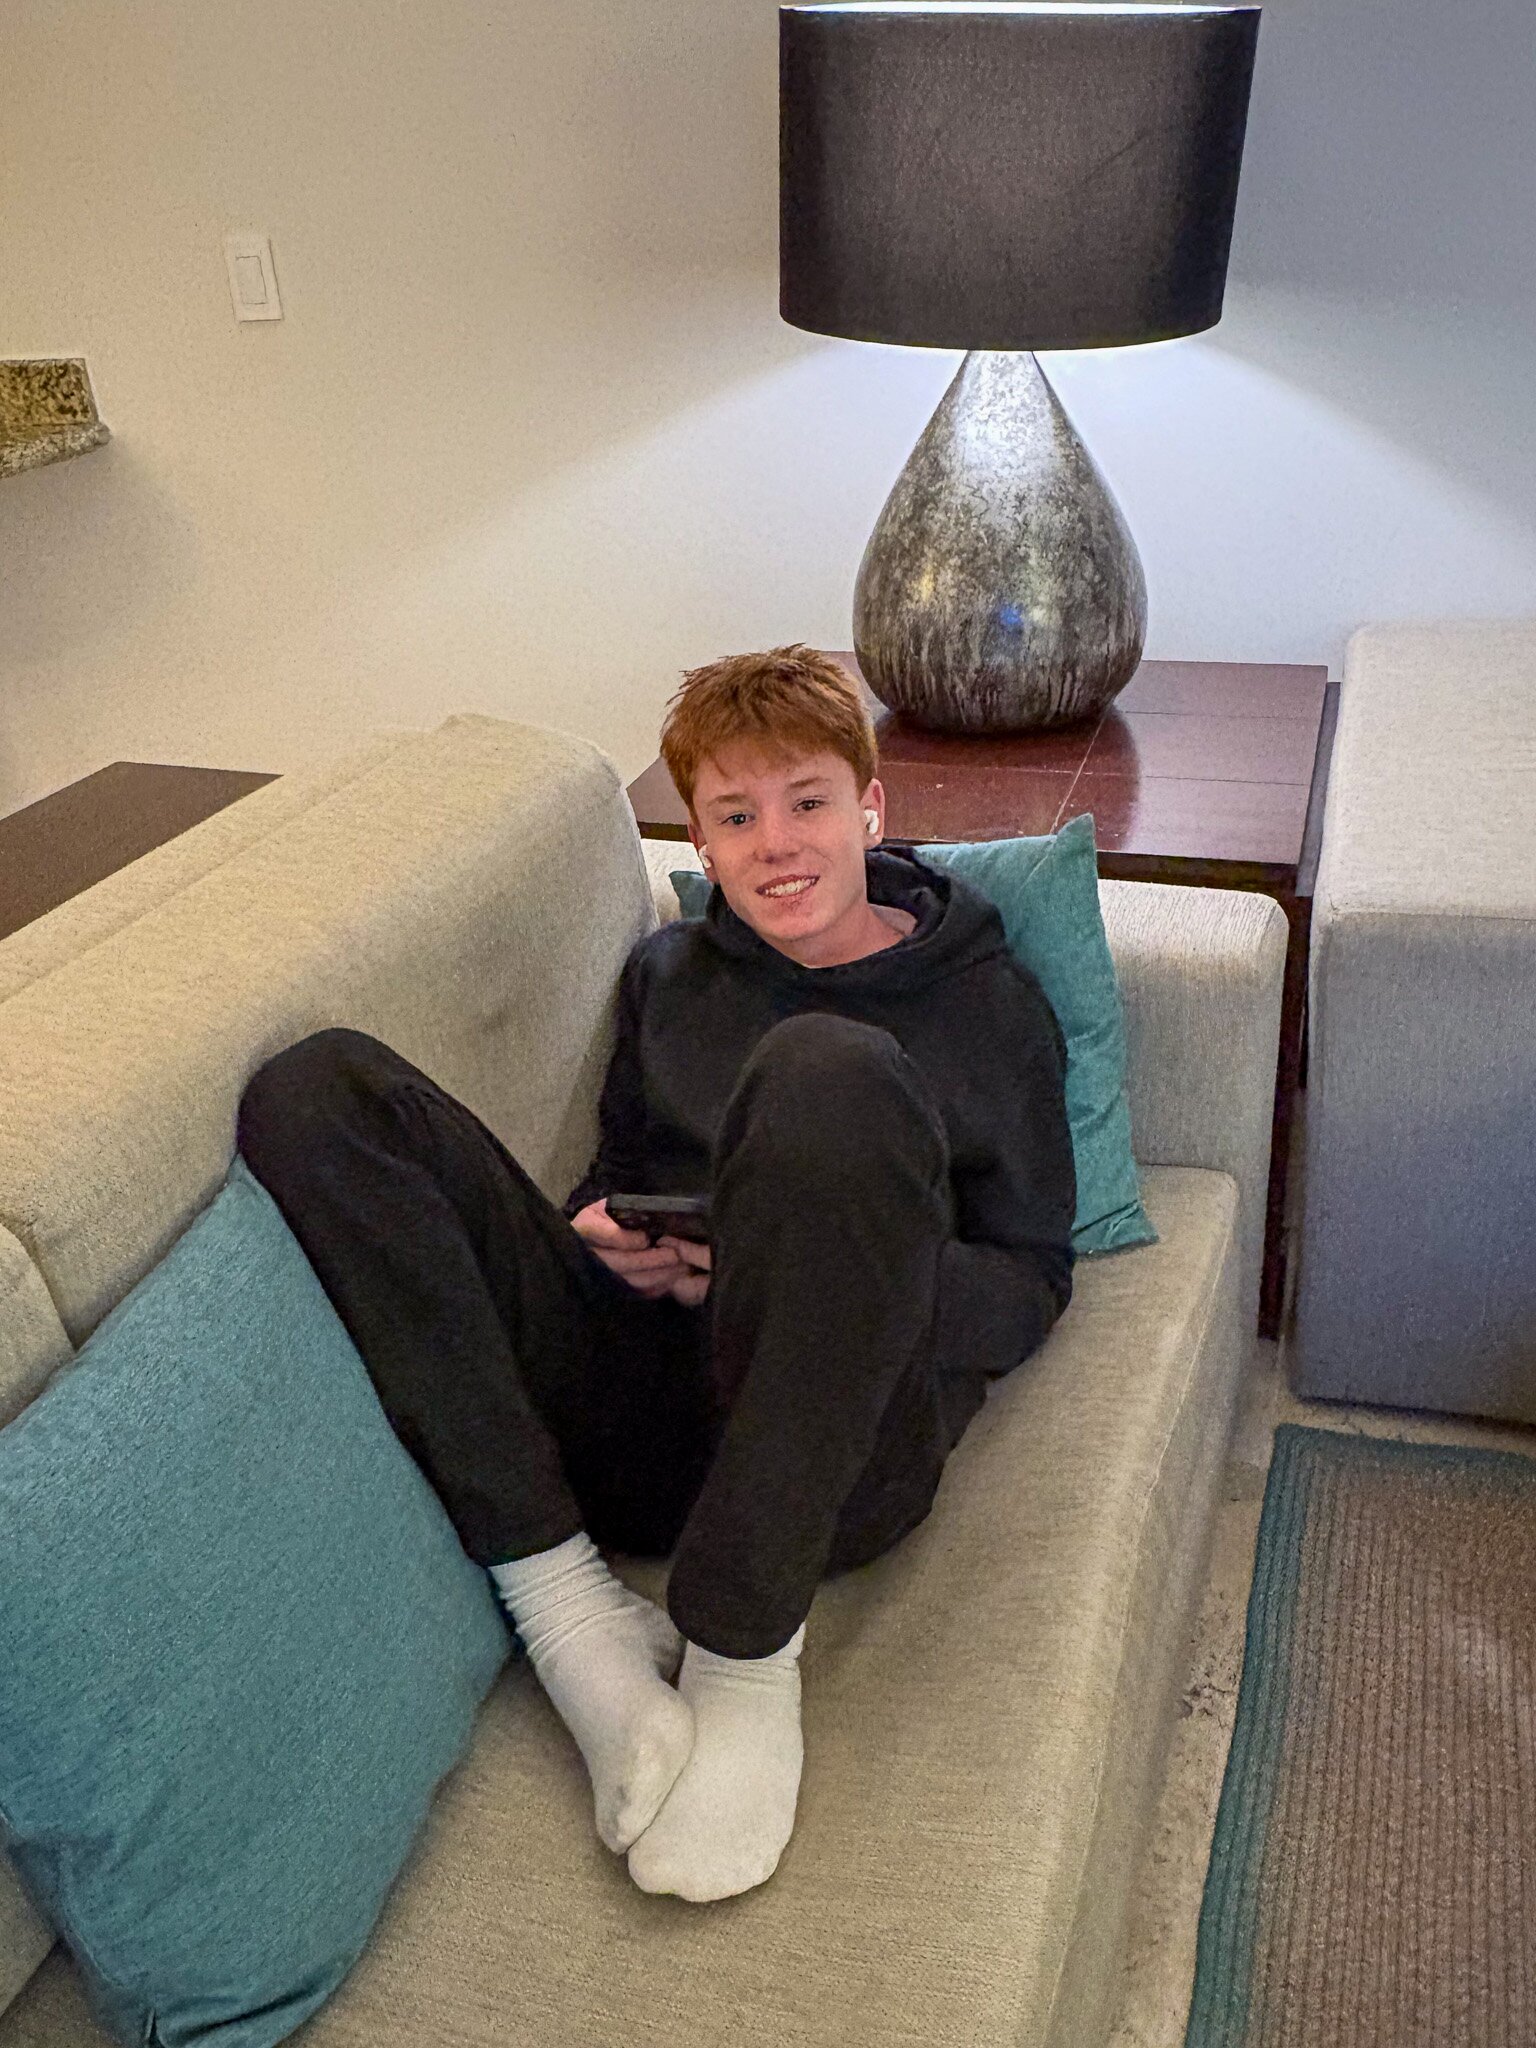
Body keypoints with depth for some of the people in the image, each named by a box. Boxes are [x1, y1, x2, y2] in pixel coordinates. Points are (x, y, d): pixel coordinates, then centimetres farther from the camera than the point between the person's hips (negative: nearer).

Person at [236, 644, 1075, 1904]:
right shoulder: (668, 974, 21)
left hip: (837, 1445, -4)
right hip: (631, 1410, 4)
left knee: (830, 1074, -33)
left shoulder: (985, 1001, 11)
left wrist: (841, 1267, -12)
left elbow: (1032, 1285, 8)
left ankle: (743, 1656, -21)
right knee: (318, 1092, -13)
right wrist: (613, 1243, 3)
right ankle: (569, 1608, -20)